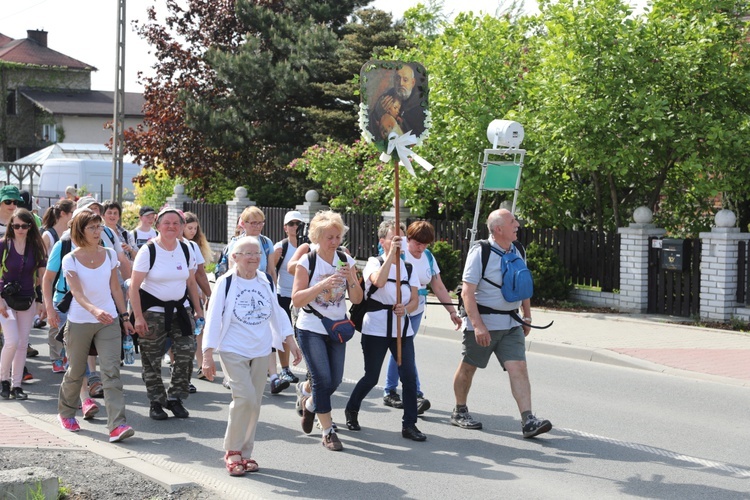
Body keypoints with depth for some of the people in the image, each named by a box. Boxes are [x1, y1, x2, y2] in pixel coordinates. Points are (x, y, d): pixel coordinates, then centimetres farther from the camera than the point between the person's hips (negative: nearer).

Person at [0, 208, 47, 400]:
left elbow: (43, 275, 6)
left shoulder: (36, 247, 2)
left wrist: (42, 301, 0)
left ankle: (16, 385, 11)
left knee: (22, 344, 4)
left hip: (28, 300, 3)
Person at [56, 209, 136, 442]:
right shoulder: (71, 260, -8)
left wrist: (124, 316, 10)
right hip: (79, 322, -2)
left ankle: (117, 425, -19)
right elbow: (77, 293, -20)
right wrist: (94, 310, -38)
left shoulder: (109, 255, 3)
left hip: (108, 321, 2)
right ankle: (66, 412, 39)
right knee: (76, 372, 13)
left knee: (111, 372, -11)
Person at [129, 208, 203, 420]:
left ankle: (175, 398, 10)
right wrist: (138, 317, -17)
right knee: (152, 360, 1)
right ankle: (156, 403, 15)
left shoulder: (185, 250, 4)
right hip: (152, 311, -4)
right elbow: (134, 286, -12)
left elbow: (191, 283, 13)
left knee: (186, 351, -6)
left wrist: (199, 311, 9)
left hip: (177, 310, 4)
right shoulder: (148, 251, -11)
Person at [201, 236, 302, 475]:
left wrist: (290, 340, 12)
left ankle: (245, 453, 18)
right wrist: (208, 356, -10)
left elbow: (277, 312, 16)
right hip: (233, 351, -5)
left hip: (260, 351, 5)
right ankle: (232, 451, -1)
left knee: (254, 403, 6)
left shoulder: (266, 281, 5)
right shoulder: (226, 283, -8)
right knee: (245, 398, -17)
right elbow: (213, 318, -7)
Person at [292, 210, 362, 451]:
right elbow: (296, 299, -17)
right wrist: (323, 284, -29)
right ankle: (328, 432, 4)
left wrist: (351, 280, -21)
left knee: (335, 381, 8)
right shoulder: (307, 261, -11)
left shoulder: (346, 260, 0)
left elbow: (357, 299, -1)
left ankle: (308, 403, 39)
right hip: (311, 329, -4)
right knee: (323, 379, -9)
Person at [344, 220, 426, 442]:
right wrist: (392, 253, -31)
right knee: (371, 377, 3)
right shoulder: (374, 263, -5)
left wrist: (405, 309, -16)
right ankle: (351, 410, 29)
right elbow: (379, 281, -27)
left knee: (409, 375, -6)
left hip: (402, 328, 4)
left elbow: (415, 299, 6)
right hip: (376, 329, -4)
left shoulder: (408, 268, 9)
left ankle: (409, 424, 1)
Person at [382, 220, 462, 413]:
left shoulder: (429, 257, 5)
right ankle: (416, 395, -16)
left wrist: (452, 311, 3)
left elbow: (439, 287, 8)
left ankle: (389, 392, 23)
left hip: (416, 312, 6)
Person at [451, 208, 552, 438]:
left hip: (511, 324, 5)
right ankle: (460, 412, 28)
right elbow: (467, 292, -18)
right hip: (483, 321, -5)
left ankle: (528, 421, -13)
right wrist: (478, 325, -24)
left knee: (518, 367, -8)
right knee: (468, 367, 9)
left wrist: (527, 317, 17)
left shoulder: (516, 251, 9)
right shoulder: (480, 252, -12)